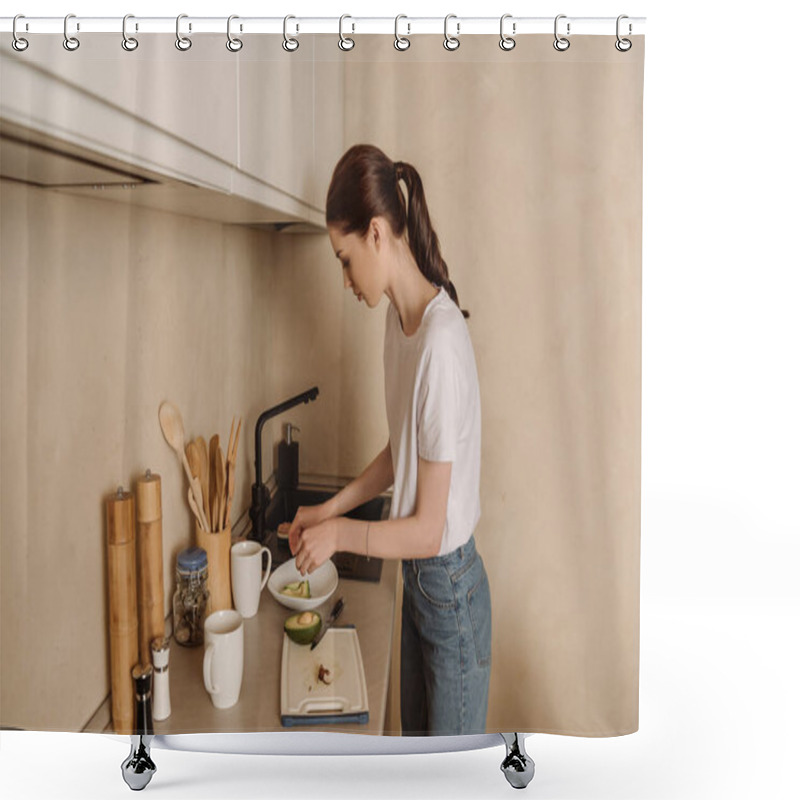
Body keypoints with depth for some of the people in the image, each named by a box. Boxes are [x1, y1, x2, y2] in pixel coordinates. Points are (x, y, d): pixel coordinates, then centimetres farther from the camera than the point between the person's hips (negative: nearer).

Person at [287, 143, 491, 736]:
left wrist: (338, 534, -14)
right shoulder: (400, 319, -2)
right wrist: (331, 508, 7)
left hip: (451, 590, -8)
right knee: (416, 738, 29)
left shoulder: (441, 342, -30)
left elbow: (427, 530, -25)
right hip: (418, 579, 8)